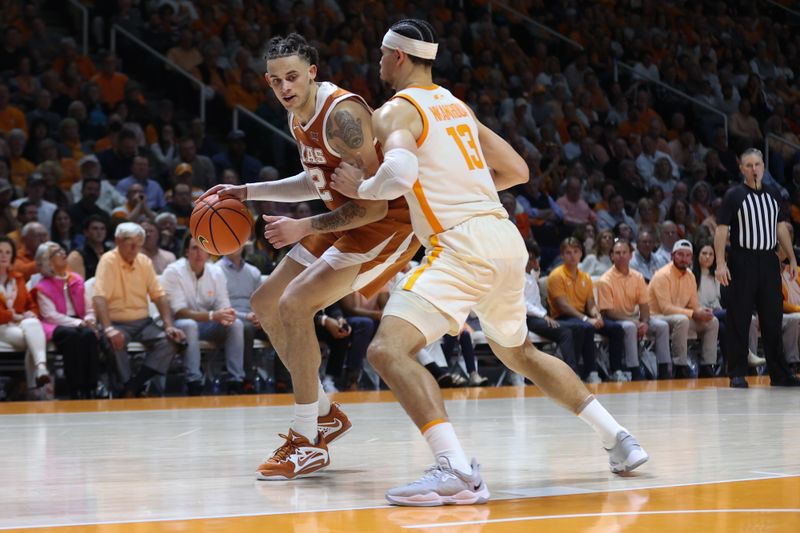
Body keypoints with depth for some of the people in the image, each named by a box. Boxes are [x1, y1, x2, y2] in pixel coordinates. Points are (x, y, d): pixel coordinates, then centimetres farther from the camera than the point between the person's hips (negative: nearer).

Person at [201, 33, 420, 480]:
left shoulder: (342, 114, -26)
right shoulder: (299, 117, 3)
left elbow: (374, 204, -28)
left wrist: (304, 228, -25)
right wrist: (248, 192, 14)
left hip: (388, 223, -10)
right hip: (348, 220, 10)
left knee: (295, 305, -21)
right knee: (266, 304, 13)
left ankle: (307, 443, -12)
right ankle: (326, 414, 24)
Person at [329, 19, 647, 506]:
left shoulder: (395, 111, -2)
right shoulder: (457, 107, 23)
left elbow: (399, 172, -23)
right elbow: (517, 170, 25)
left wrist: (362, 187, -3)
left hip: (463, 245, -9)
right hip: (506, 238, 9)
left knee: (388, 349, -16)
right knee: (519, 353, 30)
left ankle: (456, 470, -32)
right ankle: (619, 438, 30)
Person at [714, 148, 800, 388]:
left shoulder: (773, 195, 13)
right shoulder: (734, 195, -3)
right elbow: (721, 230, -6)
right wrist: (721, 263, -15)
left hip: (768, 260, 5)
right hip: (742, 262, -4)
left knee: (773, 318, 7)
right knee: (739, 320, -3)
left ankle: (779, 374, 13)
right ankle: (737, 374, 3)